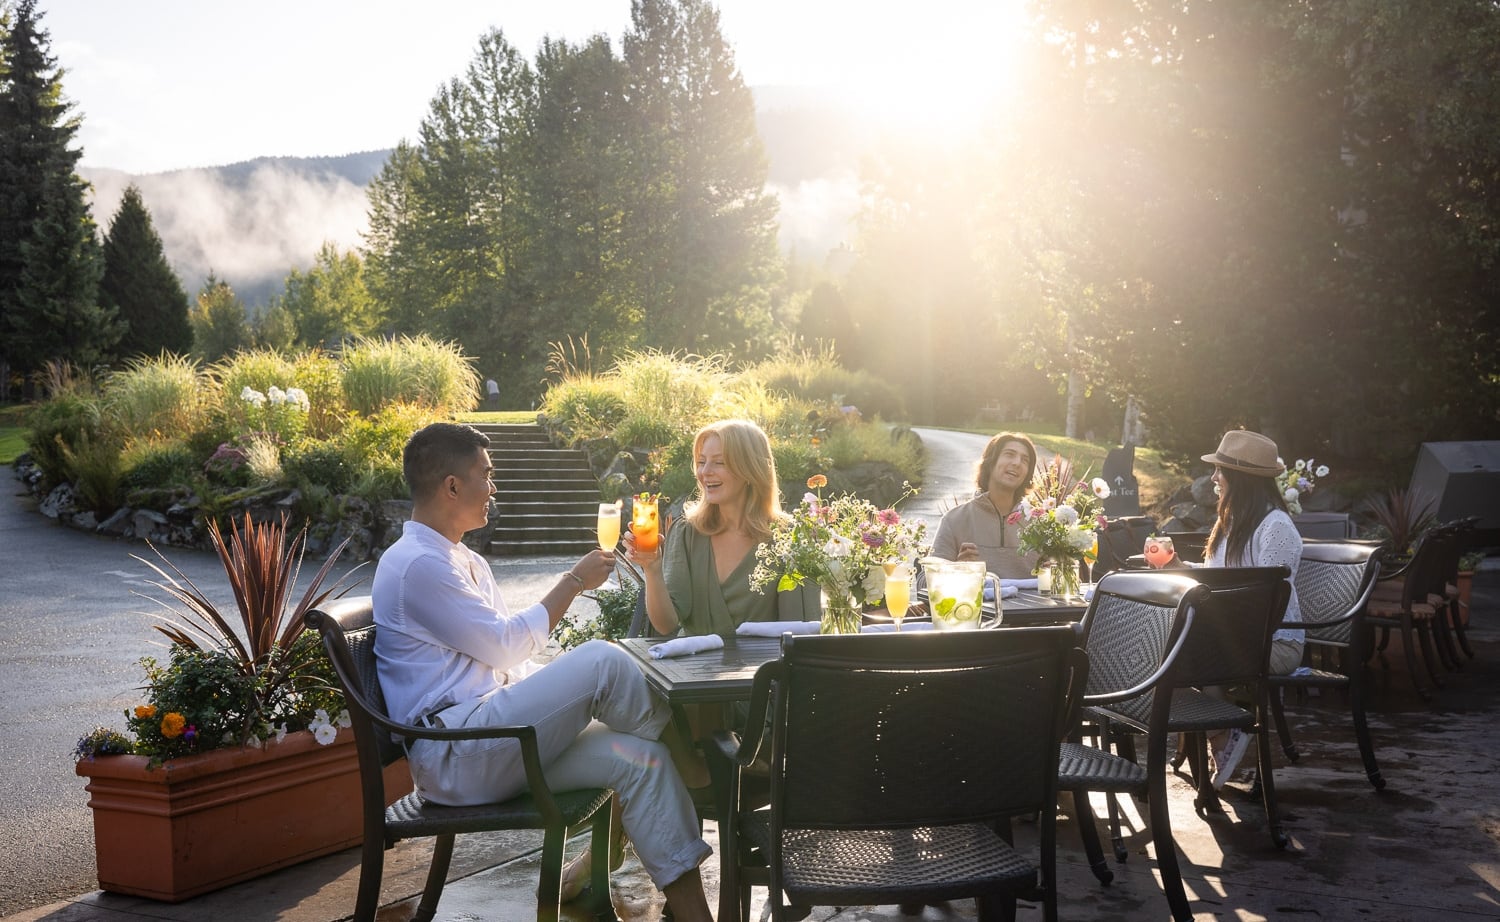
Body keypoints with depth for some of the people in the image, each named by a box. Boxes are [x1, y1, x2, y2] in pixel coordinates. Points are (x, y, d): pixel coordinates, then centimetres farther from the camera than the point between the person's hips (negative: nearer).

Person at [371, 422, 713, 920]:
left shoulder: (464, 561, 21)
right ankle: (692, 764, 0)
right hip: (452, 754, -10)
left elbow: (509, 657, 21)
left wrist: (571, 698, 7)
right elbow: (506, 645, -14)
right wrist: (575, 580, -3)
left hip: (493, 737, 10)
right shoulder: (417, 564, -12)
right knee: (601, 659, -23)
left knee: (642, 759, -8)